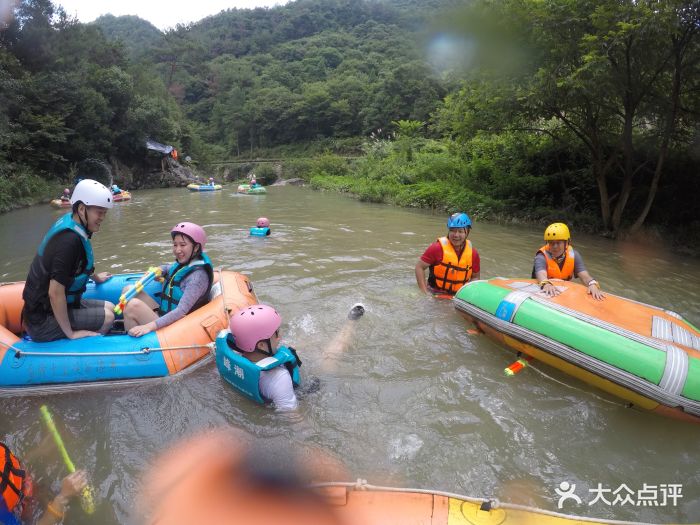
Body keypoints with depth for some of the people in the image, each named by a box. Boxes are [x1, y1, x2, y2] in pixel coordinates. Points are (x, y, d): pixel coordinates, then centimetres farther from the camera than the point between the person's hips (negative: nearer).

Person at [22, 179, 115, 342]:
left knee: (109, 307, 10)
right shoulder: (69, 240, -28)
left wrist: (95, 277, 39)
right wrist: (70, 333, -21)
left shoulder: (68, 222, 1)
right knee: (107, 317, -10)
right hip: (44, 319, -9)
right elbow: (55, 293, -30)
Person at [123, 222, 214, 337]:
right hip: (163, 314, 10)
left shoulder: (198, 275, -23)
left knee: (133, 305, -23)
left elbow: (182, 311, -28)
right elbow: (168, 268, 29)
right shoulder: (182, 264, 4)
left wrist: (150, 326, -32)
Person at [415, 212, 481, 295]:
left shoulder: (473, 253, 0)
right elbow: (419, 267, -7)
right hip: (435, 294, -4)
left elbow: (475, 277, 14)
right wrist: (425, 292, -11)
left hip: (459, 297, 4)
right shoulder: (438, 248, -11)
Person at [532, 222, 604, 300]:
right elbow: (541, 275, -36)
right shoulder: (542, 257, -15)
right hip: (544, 293, -2)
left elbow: (584, 276, -14)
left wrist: (592, 285, -36)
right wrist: (546, 284, -58)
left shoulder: (573, 255, -3)